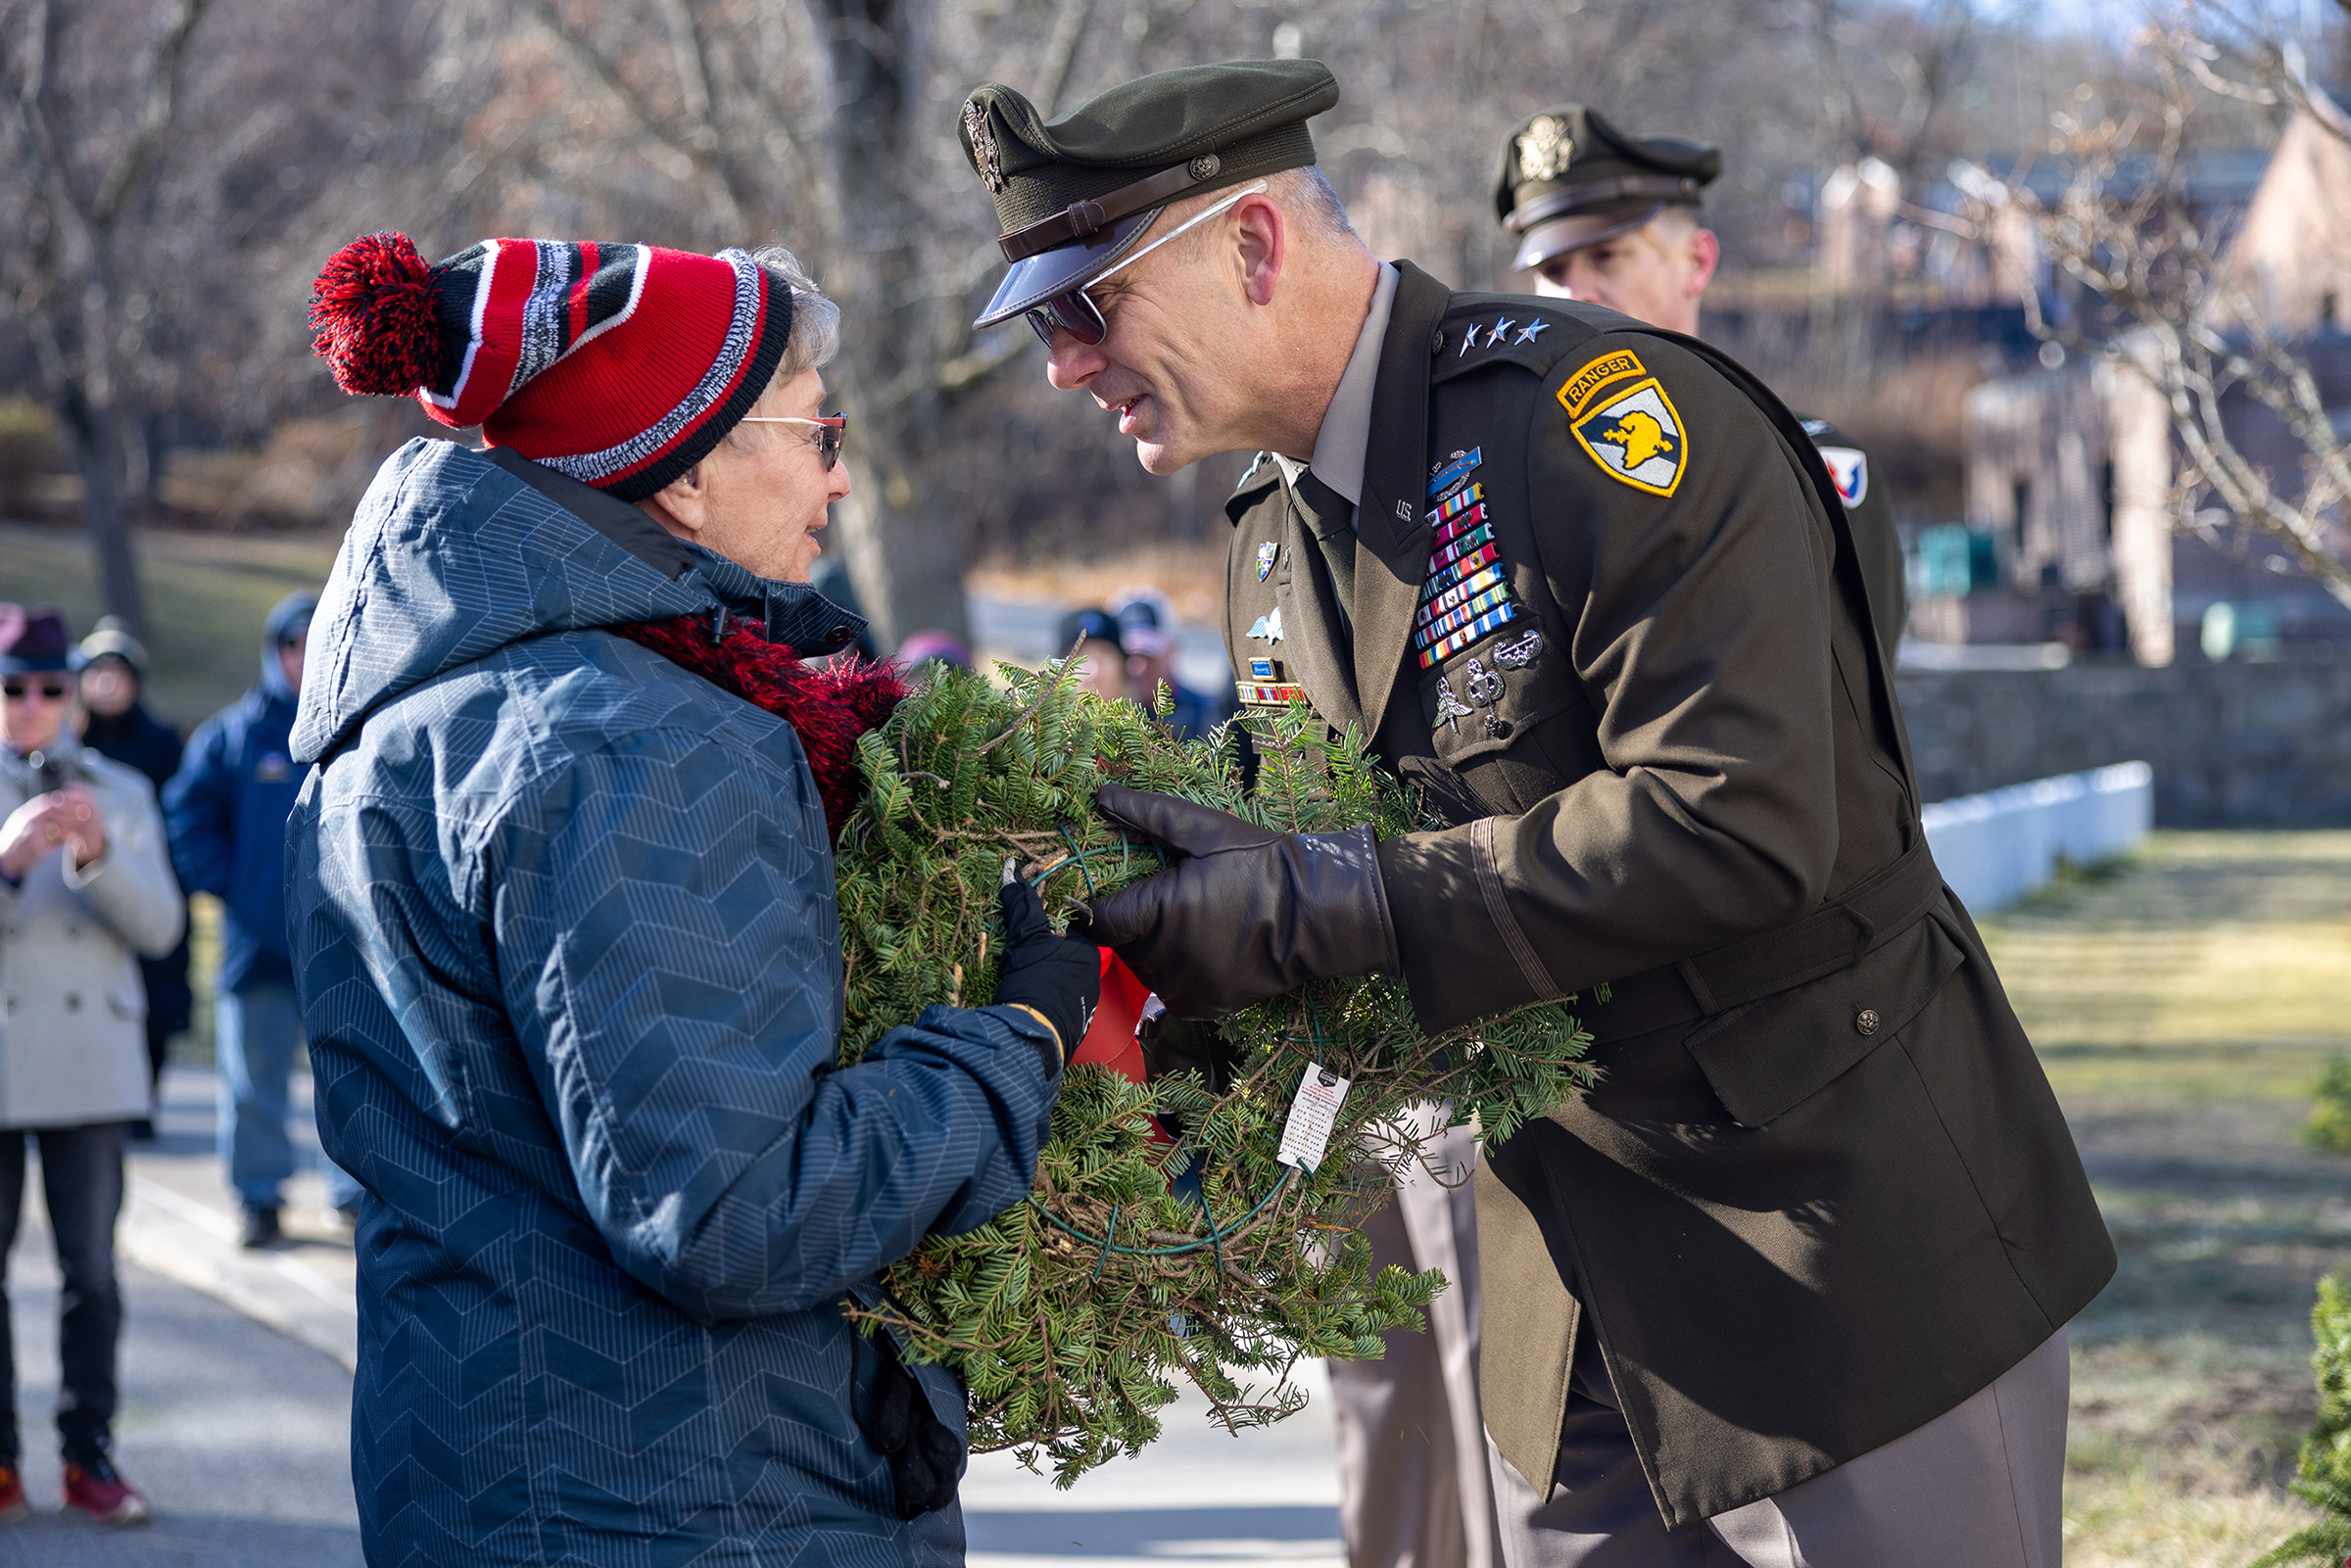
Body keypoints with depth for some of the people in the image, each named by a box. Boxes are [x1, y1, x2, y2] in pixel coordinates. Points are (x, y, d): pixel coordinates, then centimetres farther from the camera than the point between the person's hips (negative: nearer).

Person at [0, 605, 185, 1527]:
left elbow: (158, 926, 1)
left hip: (91, 1065, 1)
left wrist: (98, 855, -17)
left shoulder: (121, 794, 12)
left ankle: (89, 1456, 7)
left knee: (92, 1269, 1)